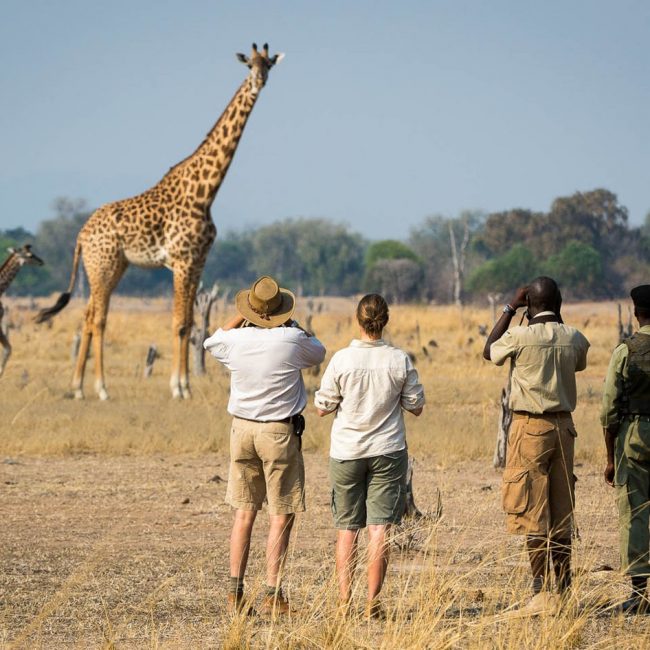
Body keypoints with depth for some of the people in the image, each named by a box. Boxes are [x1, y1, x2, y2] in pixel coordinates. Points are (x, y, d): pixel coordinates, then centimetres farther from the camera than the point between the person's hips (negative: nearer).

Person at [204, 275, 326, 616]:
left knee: (244, 512, 11)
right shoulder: (292, 340, -13)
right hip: (280, 432, -4)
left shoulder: (235, 340, -5)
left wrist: (239, 318, 25)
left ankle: (235, 591, 8)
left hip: (243, 429, 4)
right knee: (281, 516, 1)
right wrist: (291, 325, 20)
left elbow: (210, 342, 20)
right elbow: (318, 353, 10)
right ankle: (272, 594, -3)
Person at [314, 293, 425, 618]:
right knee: (379, 527, 0)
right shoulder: (399, 360, -6)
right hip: (387, 451, 0)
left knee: (346, 528, 8)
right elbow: (416, 407, 2)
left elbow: (323, 407, -3)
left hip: (346, 453, 0)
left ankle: (344, 601, 5)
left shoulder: (342, 360, -9)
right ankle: (373, 603, -4)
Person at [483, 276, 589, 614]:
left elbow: (489, 352, 8)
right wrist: (557, 320, 25)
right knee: (562, 513, 11)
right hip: (563, 425, 5)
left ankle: (542, 593, -6)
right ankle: (564, 590, 13)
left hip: (530, 428, -5)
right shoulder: (574, 339, 1)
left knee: (534, 514, -3)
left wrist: (510, 308, 11)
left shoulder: (520, 336, -13)